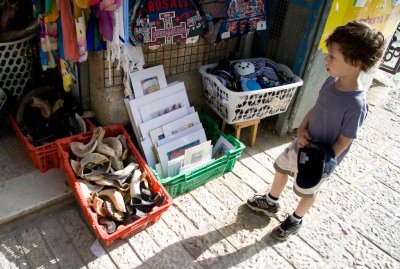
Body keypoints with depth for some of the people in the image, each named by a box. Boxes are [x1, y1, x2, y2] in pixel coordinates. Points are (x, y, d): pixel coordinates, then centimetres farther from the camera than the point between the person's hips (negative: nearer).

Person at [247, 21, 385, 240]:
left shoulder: (356, 104, -32)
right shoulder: (332, 81, -11)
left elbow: (344, 142, -22)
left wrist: (323, 161, -23)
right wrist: (302, 129, -11)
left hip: (320, 158, -7)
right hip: (303, 145, 7)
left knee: (307, 192, 18)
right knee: (281, 168, 26)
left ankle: (295, 221, 49)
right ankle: (270, 203, 54)